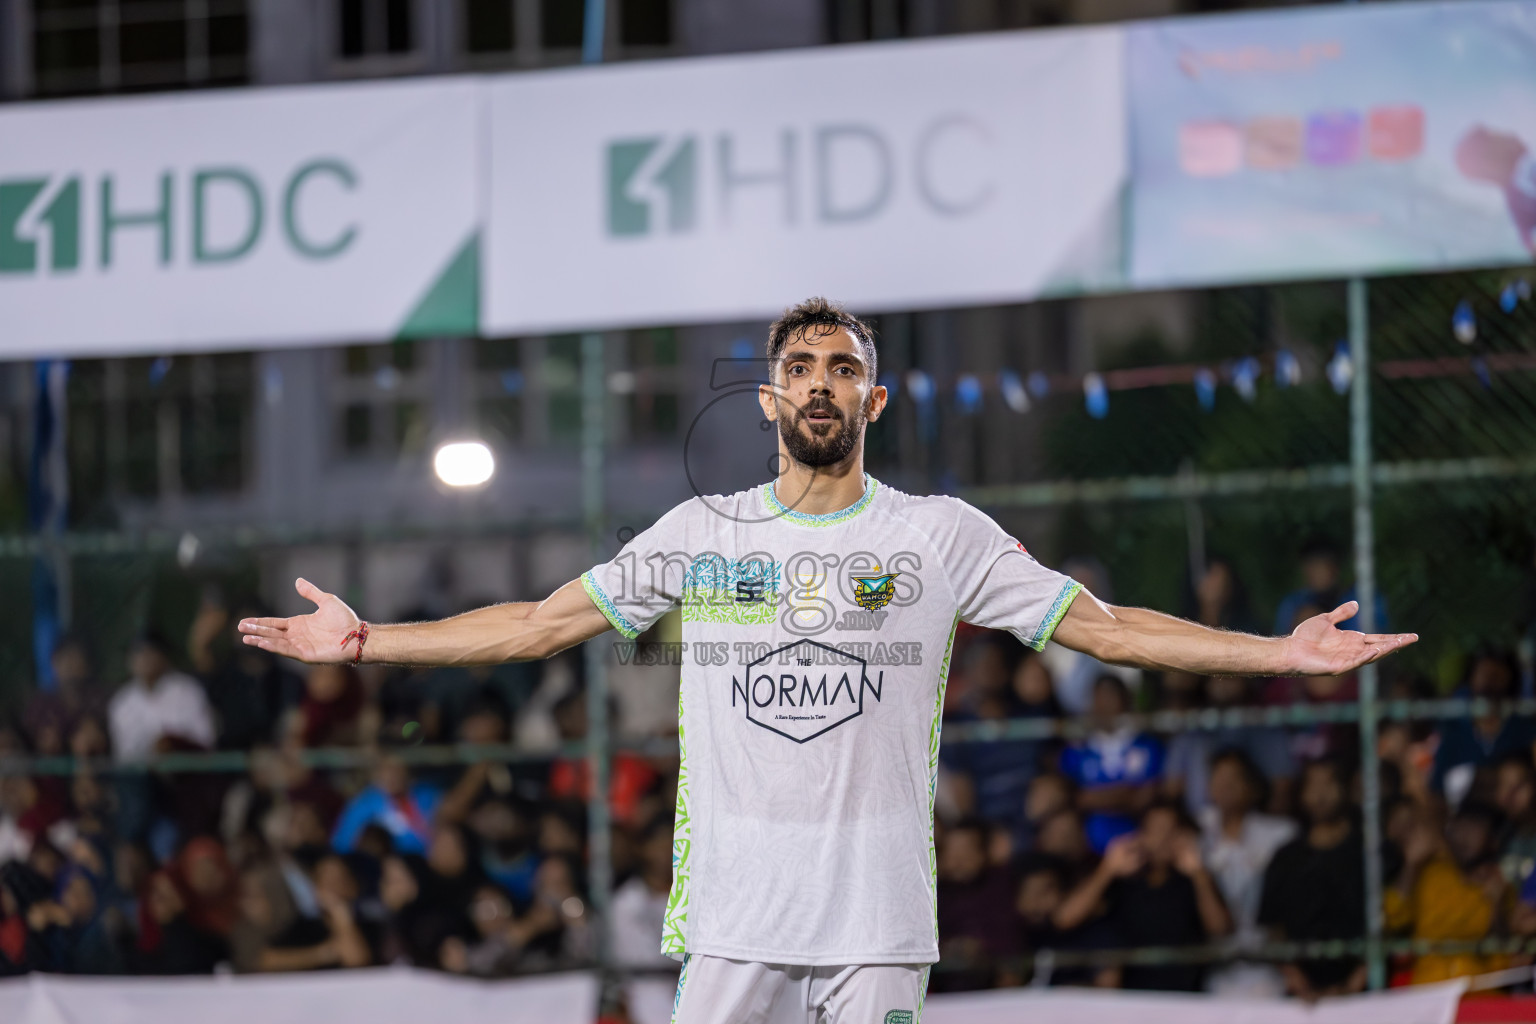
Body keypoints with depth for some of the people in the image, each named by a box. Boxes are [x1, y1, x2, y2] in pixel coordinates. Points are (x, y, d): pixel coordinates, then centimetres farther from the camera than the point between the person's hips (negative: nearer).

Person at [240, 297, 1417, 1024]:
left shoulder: (943, 535, 5)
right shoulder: (702, 533, 9)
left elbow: (1103, 626, 4)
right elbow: (543, 622, 12)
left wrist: (1281, 653, -3)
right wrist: (369, 641, 7)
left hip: (881, 916, -1)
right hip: (732, 907, 1)